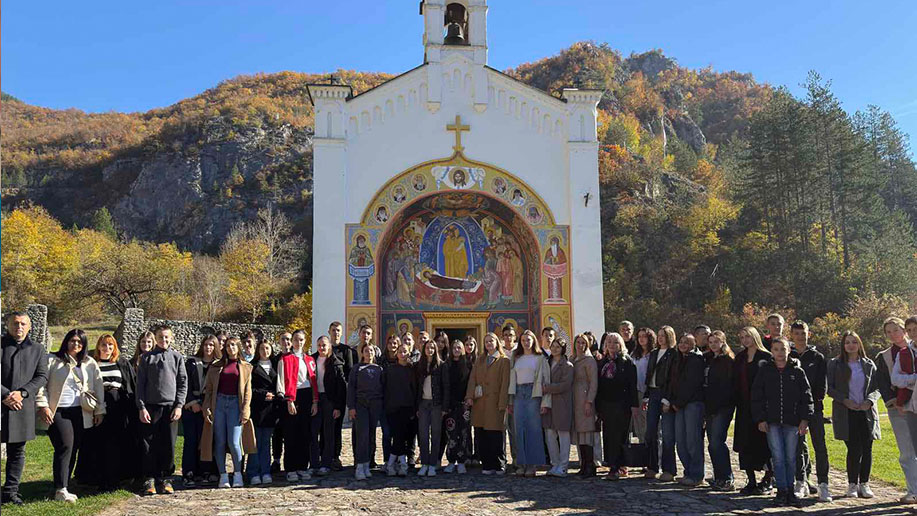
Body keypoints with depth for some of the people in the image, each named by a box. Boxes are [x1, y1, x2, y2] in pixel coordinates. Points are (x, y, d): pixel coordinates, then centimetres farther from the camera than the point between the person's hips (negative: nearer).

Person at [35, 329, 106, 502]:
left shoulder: (90, 363, 14)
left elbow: (98, 387, 13)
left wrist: (99, 410, 9)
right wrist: (42, 405, -9)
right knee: (65, 447, -14)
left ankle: (63, 488, 14)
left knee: (73, 449, 5)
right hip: (58, 411, -4)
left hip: (81, 413, 4)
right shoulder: (52, 360, 4)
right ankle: (60, 490, -12)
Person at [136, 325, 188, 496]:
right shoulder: (147, 358, 9)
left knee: (169, 445, 3)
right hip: (150, 407, 0)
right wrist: (141, 407, -4)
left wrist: (179, 405, -3)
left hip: (170, 407, 0)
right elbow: (140, 384, 5)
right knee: (149, 445, 1)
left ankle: (165, 479, 13)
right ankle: (150, 479, 10)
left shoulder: (177, 357, 10)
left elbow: (183, 382, 7)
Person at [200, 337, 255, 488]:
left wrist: (245, 411, -6)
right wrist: (207, 408, -2)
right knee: (219, 442, 1)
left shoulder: (245, 367, 9)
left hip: (235, 404, -2)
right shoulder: (216, 366, 12)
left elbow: (247, 391, 4)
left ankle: (238, 475, 7)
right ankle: (223, 476, 9)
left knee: (233, 442, -9)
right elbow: (209, 389, 10)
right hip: (219, 403, 2)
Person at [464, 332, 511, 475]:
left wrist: (502, 404, -11)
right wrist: (470, 397, -4)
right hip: (479, 402, 4)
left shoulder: (504, 361, 3)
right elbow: (472, 379, 10)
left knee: (495, 435, -4)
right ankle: (487, 465, 9)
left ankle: (498, 466, 6)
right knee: (482, 436, 2)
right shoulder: (479, 360, 18)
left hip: (494, 402, -4)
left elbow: (505, 383, -3)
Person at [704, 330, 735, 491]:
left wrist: (716, 405, -16)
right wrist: (706, 405, 11)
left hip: (723, 408, -7)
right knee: (713, 443, 8)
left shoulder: (729, 361, -6)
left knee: (716, 442, -13)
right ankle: (719, 478, 16)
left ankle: (727, 480, -8)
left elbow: (728, 386, -12)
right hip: (710, 407, 7)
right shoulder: (708, 359, 16)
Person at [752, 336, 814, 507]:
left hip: (792, 422, 0)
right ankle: (781, 490, 5)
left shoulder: (797, 371, 3)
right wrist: (760, 419, -1)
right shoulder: (765, 371, 4)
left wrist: (804, 419, -3)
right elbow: (757, 397, 5)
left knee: (790, 458, 6)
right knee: (778, 457, -3)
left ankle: (790, 490, 18)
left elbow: (806, 397, 4)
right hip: (772, 422, 0)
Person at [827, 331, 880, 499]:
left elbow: (877, 387, 10)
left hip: (866, 412, 3)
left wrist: (869, 401, -8)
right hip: (846, 414, -3)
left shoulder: (869, 365, 12)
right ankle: (852, 485, 5)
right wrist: (845, 400, -13)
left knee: (867, 449, 0)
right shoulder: (835, 364, 5)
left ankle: (864, 484, 12)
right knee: (854, 449, -8)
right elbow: (829, 388, 1)